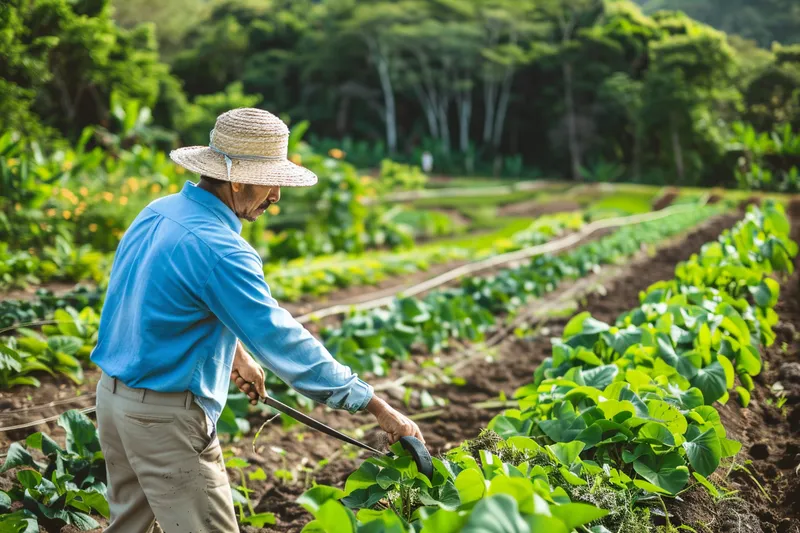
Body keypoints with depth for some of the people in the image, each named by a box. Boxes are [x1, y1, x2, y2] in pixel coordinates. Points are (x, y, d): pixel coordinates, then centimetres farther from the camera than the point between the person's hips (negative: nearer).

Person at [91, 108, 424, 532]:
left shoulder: (158, 212, 3)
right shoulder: (217, 250, -25)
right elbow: (285, 341, -25)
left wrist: (236, 352, 23)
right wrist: (377, 407, -21)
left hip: (113, 397, 9)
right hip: (164, 417, -9)